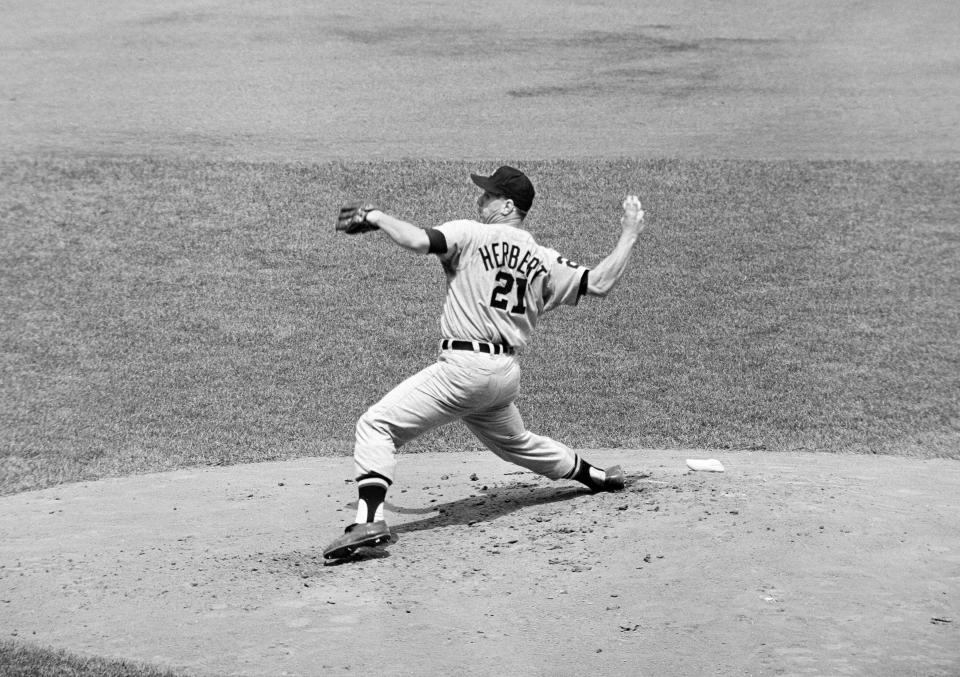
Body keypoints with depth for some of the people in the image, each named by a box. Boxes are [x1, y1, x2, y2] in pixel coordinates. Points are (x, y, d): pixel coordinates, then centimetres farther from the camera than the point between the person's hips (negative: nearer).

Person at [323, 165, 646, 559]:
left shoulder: (471, 235, -4)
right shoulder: (544, 260, 12)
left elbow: (418, 241, -18)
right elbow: (598, 284, 8)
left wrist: (376, 217, 0)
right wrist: (629, 234, 20)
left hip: (465, 366, -7)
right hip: (508, 375, 7)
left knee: (376, 424, -8)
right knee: (514, 441, 34)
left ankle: (370, 519, -26)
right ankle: (598, 478, 47)